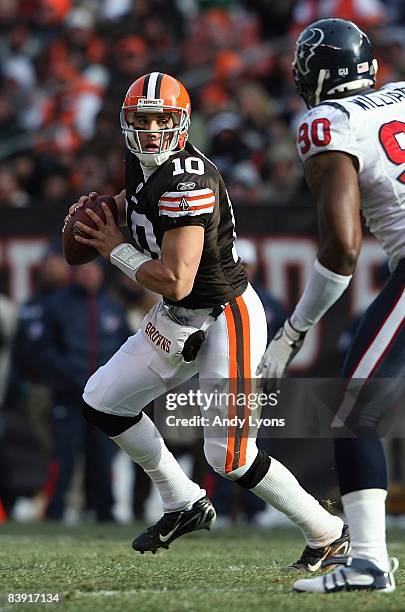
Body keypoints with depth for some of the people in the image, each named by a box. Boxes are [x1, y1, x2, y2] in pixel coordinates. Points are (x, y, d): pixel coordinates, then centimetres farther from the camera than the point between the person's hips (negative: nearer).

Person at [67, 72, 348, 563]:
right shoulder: (141, 160, -1)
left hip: (227, 318, -10)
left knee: (230, 457, -10)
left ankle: (329, 535, 8)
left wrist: (115, 250, -15)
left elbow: (175, 281, -31)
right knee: (101, 403, 12)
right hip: (178, 320, 10)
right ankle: (185, 505, 25)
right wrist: (100, 208, 5)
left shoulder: (188, 182, -28)